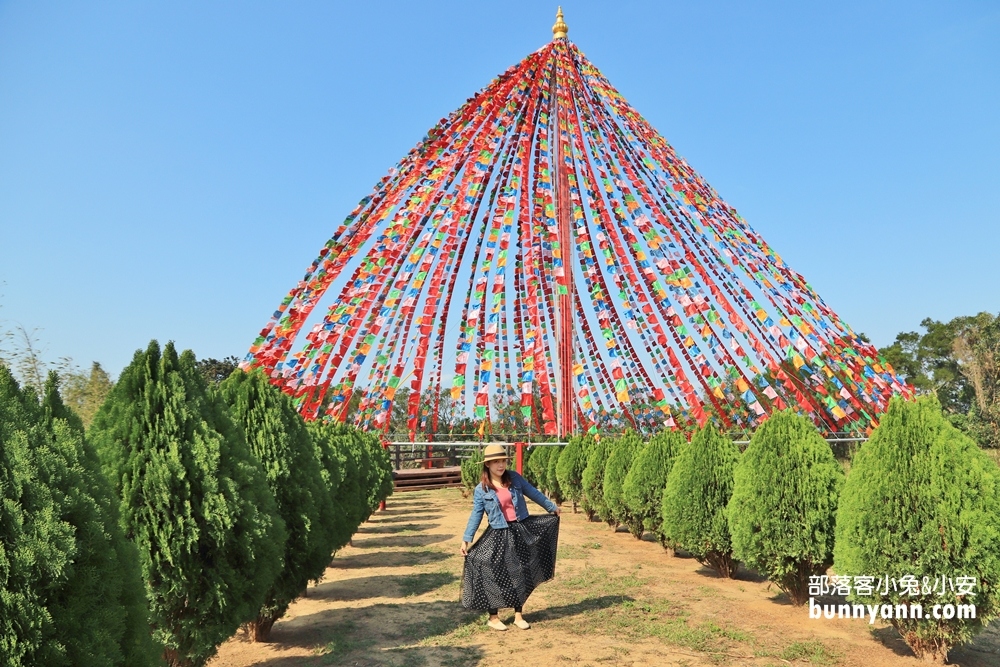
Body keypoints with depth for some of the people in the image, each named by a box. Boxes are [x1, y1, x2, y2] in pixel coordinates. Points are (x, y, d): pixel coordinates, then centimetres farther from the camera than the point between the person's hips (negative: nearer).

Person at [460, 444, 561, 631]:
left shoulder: (514, 478, 0)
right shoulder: (481, 490, -7)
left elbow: (534, 493, 11)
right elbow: (476, 515, -3)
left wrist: (552, 507, 19)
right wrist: (466, 539, -8)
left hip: (522, 531, 3)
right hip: (498, 536, -3)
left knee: (521, 574, 9)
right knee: (496, 575, -1)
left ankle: (518, 615, 24)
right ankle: (493, 617, 16)